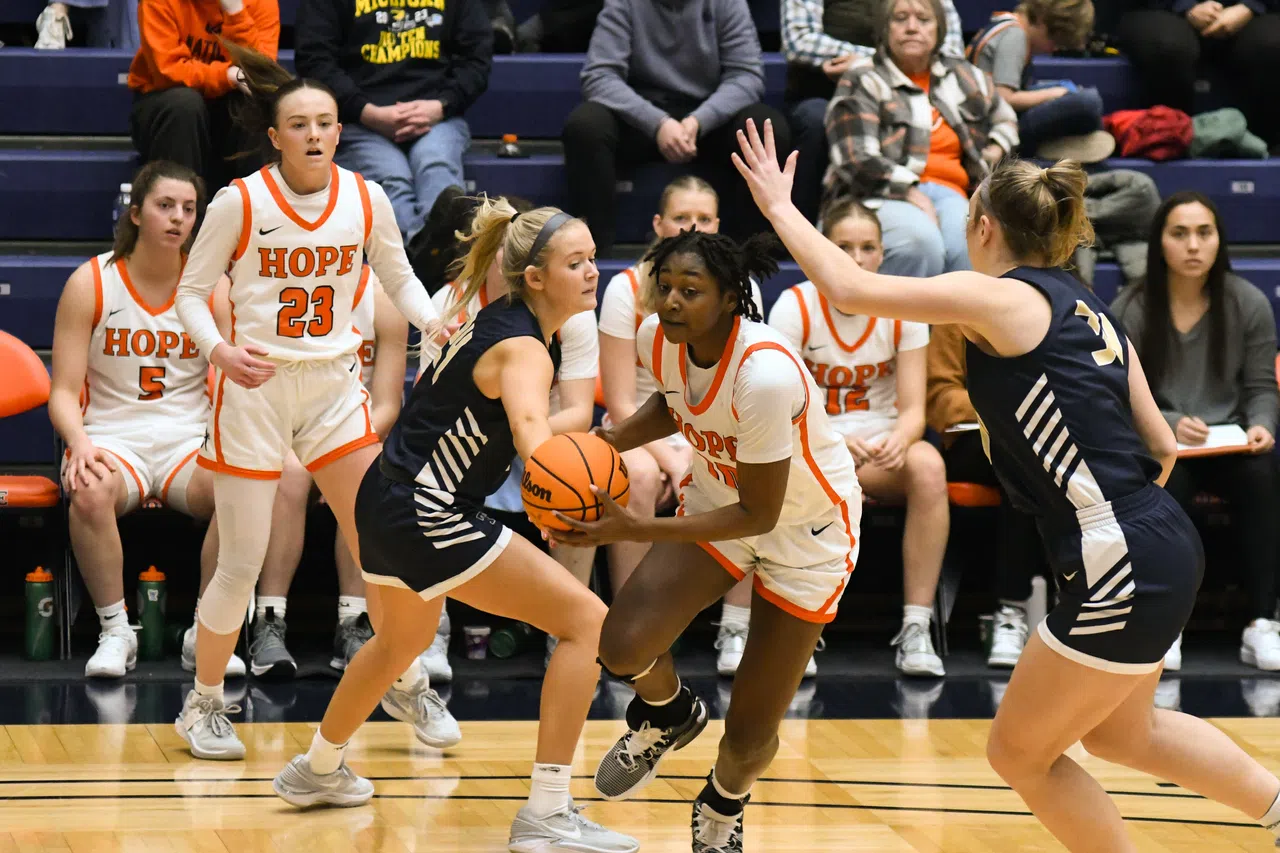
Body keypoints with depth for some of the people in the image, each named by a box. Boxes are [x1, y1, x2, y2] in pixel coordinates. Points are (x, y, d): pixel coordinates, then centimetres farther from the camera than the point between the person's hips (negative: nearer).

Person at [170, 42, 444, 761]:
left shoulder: (366, 199, -2)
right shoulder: (240, 203, -11)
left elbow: (399, 277, 12)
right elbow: (192, 291, -3)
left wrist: (435, 323, -7)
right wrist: (219, 350, -22)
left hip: (335, 385, 3)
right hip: (255, 388, -3)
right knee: (243, 563, -2)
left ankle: (405, 684, 20)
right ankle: (204, 703, 17)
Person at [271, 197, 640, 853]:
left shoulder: (501, 321, 8)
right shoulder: (523, 349, -20)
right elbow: (530, 431, -43)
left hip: (387, 504, 10)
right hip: (426, 519, -10)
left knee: (403, 638, 36)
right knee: (586, 621, -11)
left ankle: (317, 772, 57)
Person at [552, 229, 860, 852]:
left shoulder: (765, 374, -37)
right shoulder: (657, 339, -16)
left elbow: (758, 515, -28)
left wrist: (633, 529, -31)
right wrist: (611, 439, -10)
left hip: (806, 529, -5)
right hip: (715, 495, 5)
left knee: (749, 736, -2)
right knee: (623, 648, -20)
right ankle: (668, 714, 18)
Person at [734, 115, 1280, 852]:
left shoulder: (1003, 299, -10)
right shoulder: (1082, 309, 14)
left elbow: (850, 287, -13)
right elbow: (1161, 446, 14)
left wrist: (780, 206, 1)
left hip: (1126, 568, -9)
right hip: (1161, 543, 9)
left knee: (1021, 751, 8)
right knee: (1119, 731, 30)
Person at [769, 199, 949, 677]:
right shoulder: (794, 307, -10)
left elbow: (913, 409, -7)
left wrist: (897, 440, -32)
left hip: (882, 447, 2)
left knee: (928, 466, -33)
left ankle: (916, 629, -32)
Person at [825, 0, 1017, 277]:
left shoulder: (964, 79, 22)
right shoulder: (862, 82, 7)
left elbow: (1005, 119, 41)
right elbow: (857, 160, -6)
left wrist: (995, 152, 18)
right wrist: (913, 194, -15)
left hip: (948, 194, 4)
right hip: (880, 197, -4)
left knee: (968, 247, -34)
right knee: (921, 243, -39)